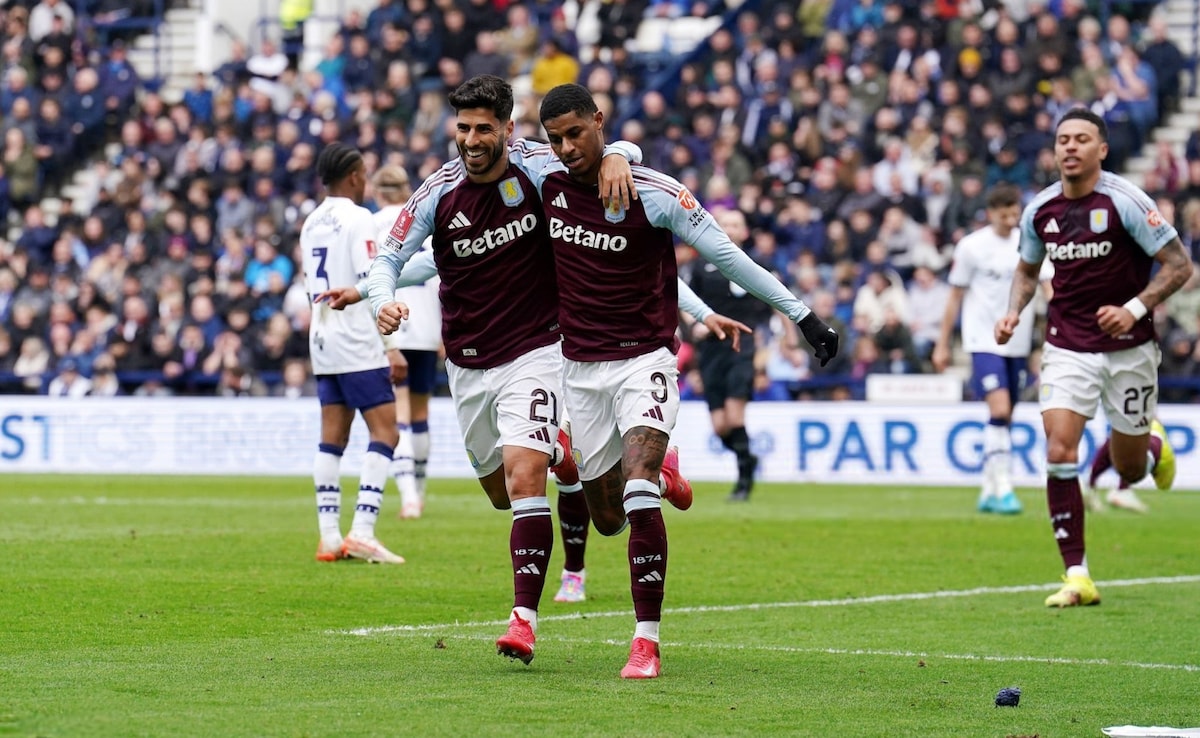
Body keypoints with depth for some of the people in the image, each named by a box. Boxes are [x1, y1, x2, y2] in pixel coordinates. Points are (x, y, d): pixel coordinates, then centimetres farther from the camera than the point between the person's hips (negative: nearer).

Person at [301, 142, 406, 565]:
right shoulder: (358, 220, -10)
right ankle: (362, 532, -16)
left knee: (332, 437, 7)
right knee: (384, 432, -6)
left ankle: (330, 537, 4)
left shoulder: (311, 224, 13)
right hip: (358, 347, -8)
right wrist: (393, 349, -16)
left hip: (323, 342, 8)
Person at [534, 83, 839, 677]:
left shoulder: (653, 193, -12)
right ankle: (661, 471, 44)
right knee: (607, 517, 9)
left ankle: (647, 640, -18)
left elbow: (724, 255, -7)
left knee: (639, 497, -23)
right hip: (581, 367, 4)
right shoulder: (545, 184, -3)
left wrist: (800, 313, -5)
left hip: (645, 360, -4)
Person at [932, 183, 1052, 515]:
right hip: (984, 341, -4)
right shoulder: (972, 246, -4)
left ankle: (988, 491, 18)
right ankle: (1003, 490, -21)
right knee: (999, 411, -19)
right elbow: (956, 296, 2)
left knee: (1004, 420, 9)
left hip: (1019, 345, 5)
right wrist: (942, 344, 4)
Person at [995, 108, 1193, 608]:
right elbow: (1027, 269, 19)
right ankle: (1077, 576, -12)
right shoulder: (1039, 211, 0)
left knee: (1129, 471, 9)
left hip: (1128, 348, -2)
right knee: (1059, 453, -17)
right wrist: (1014, 312, 0)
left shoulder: (1125, 201, -14)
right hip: (1068, 348, 2)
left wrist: (1134, 308, -23)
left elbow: (1178, 265, -11)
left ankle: (1153, 446, 49)